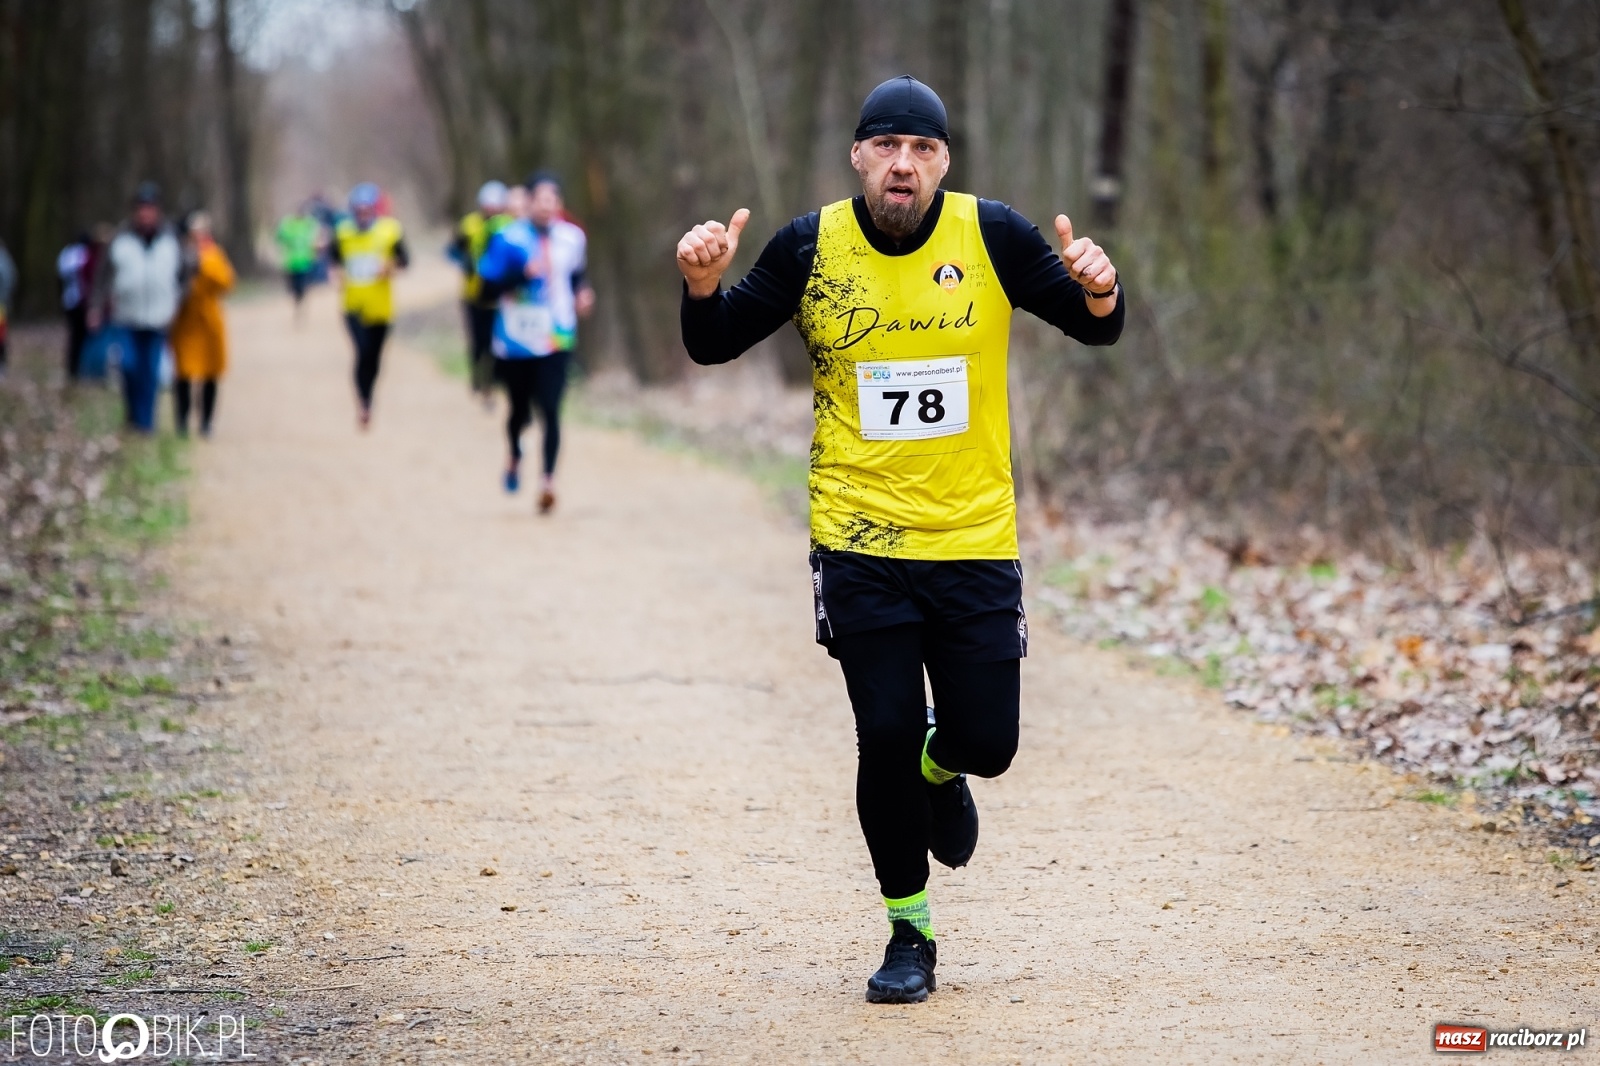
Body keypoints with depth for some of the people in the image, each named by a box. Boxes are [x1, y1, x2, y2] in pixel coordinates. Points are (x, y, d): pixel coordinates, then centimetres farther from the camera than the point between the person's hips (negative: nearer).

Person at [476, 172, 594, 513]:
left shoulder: (572, 238, 4)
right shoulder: (508, 239, -9)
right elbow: (488, 288, -12)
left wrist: (582, 297, 2)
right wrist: (521, 273, -26)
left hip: (556, 341, 1)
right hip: (516, 341, -1)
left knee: (550, 409, -14)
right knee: (520, 411, 14)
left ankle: (548, 481, -16)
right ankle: (515, 457, 46)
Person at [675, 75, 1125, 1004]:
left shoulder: (992, 236, -4)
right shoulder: (811, 247, -3)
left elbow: (1096, 330, 0)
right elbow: (715, 345, 4)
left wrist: (1098, 290, -23)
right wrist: (704, 286, -17)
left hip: (975, 541, 1)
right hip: (860, 543, 0)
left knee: (986, 742, 1)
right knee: (886, 735, -3)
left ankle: (940, 769, 40)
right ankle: (910, 934, 17)